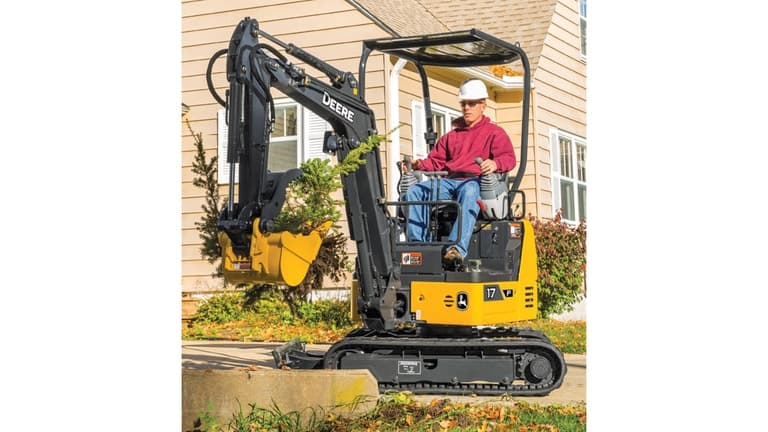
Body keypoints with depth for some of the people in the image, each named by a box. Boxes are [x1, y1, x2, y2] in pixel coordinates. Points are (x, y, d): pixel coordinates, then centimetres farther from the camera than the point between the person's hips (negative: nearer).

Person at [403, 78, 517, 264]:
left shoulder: (494, 132, 16)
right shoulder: (451, 136, 33)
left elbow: (509, 158, -1)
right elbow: (436, 160, 25)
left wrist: (495, 163, -25)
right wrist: (419, 164, 2)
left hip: (475, 181, -5)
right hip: (448, 181, 5)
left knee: (469, 192, -43)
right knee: (414, 192, -20)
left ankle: (458, 248, -56)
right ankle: (417, 242, -31)